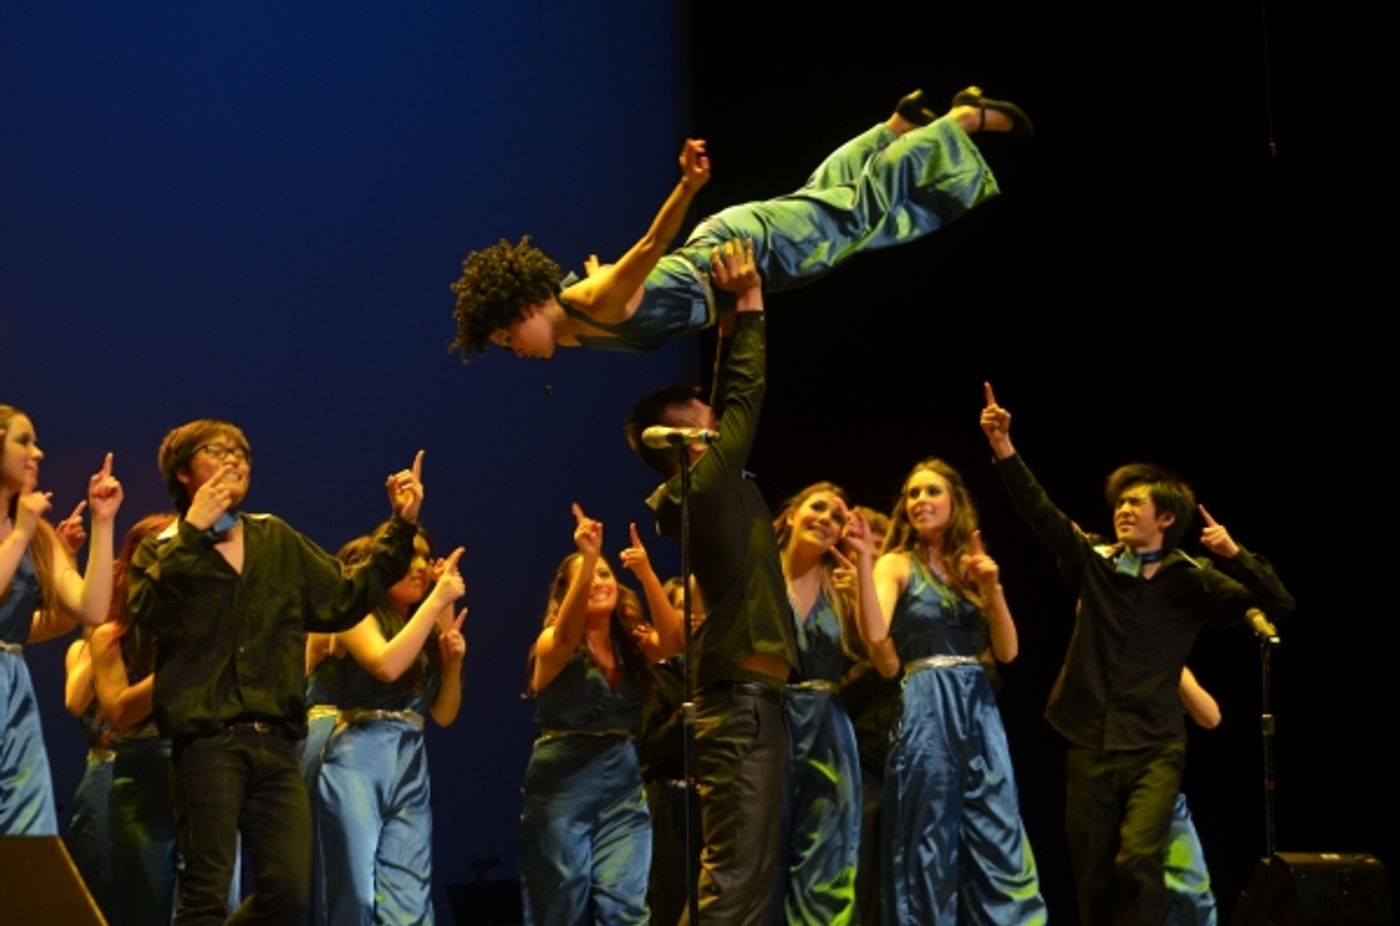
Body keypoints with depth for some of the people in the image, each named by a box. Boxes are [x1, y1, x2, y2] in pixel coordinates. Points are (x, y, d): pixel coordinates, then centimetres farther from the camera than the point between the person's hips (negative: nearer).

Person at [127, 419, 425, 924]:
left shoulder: (279, 542, 19)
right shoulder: (163, 551, 5)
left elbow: (344, 600, 20)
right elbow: (150, 613, -15)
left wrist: (401, 527, 16)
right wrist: (192, 532, -14)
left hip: (275, 743, 5)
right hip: (207, 741, -5)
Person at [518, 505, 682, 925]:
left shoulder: (633, 644, 9)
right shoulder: (554, 645, -1)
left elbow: (672, 641, -12)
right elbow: (566, 635, -25)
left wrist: (646, 574, -25)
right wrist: (585, 560, -38)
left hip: (623, 781, 3)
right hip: (563, 779, -3)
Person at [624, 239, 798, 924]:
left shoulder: (701, 492, 14)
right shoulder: (705, 485, -11)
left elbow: (730, 400, 21)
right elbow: (746, 397, -8)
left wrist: (731, 323, 16)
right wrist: (750, 303, -1)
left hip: (741, 695, 10)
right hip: (740, 697, -10)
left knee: (739, 870, 9)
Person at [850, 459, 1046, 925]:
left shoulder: (971, 568, 14)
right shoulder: (898, 565, 2)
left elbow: (1007, 651, 6)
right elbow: (876, 636, -16)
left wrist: (992, 589, -7)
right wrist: (864, 560, -21)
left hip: (979, 709, 4)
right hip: (926, 709, -4)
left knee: (1000, 842, 0)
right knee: (929, 843, -2)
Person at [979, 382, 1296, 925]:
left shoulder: (1191, 580, 1)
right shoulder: (1093, 565, 7)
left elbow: (1279, 605, -3)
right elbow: (1039, 513, -4)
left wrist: (1234, 555, -18)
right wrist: (1004, 451, -16)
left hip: (1155, 747, -3)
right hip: (1090, 744, 3)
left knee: (1137, 862, -22)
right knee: (1092, 874, 5)